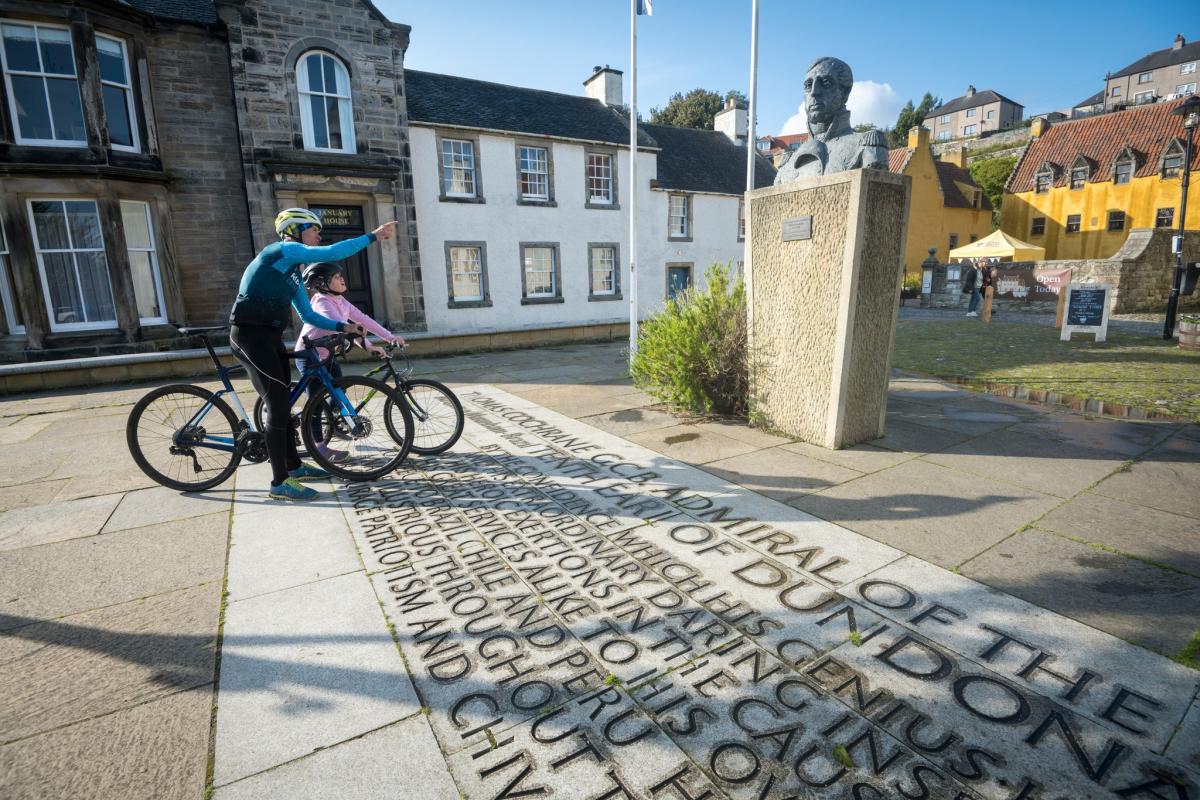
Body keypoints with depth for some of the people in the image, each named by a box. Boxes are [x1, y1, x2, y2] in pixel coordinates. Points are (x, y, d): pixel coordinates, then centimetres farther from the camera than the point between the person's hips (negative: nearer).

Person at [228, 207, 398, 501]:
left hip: (270, 337, 10)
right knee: (278, 405, -10)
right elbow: (333, 253, -20)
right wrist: (373, 235, -14)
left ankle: (294, 466, 27)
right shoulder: (282, 250, -9)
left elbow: (308, 314, 20)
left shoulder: (293, 271, 18)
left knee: (283, 403, 14)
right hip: (251, 336, -10)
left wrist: (344, 327, 13)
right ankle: (280, 482, -3)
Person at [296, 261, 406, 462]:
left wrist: (390, 337, -8)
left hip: (326, 354, 8)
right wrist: (368, 346, -44)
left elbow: (363, 320, -2)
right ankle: (319, 446, -1)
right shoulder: (322, 301, -24)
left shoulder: (341, 301, 1)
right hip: (309, 355, -8)